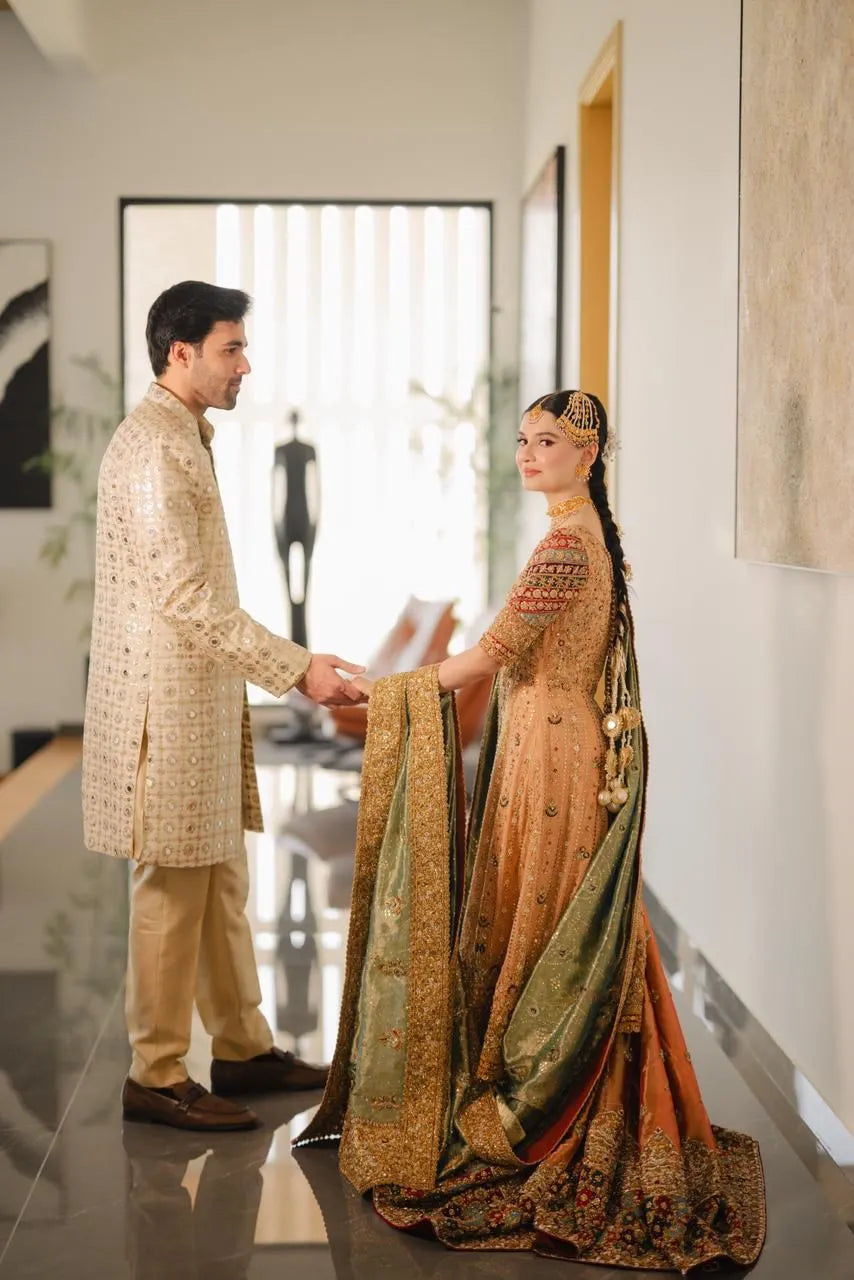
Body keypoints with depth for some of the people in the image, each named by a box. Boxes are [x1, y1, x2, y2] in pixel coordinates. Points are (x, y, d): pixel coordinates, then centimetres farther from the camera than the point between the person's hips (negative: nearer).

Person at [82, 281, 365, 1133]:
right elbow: (189, 600, -24)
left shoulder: (182, 437, 15)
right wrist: (298, 670, -23)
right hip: (166, 703, -10)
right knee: (173, 888, -2)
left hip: (200, 700, 10)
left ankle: (243, 1047, 26)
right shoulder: (152, 448, -18)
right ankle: (156, 1077, 9)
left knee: (221, 879, 15)